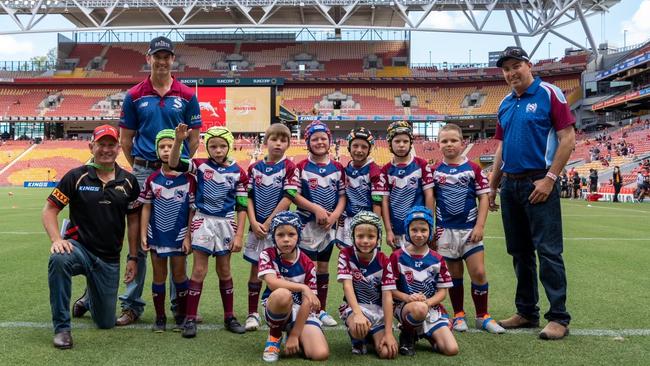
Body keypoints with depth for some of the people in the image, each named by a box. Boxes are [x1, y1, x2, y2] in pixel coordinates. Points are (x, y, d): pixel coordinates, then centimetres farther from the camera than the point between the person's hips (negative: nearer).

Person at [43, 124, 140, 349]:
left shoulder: (128, 182, 2)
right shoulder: (76, 176, -5)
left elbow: (133, 220, 7)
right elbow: (49, 210, -4)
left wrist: (133, 258, 3)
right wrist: (57, 239, -22)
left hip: (109, 259, 2)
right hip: (79, 247, -2)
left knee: (106, 323, 8)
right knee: (59, 259, -40)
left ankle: (89, 299, 45)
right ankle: (62, 328, -22)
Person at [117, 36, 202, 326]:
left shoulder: (187, 96, 4)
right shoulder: (134, 96, 5)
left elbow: (194, 138, 7)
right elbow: (126, 139, 9)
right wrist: (139, 168, 7)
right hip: (143, 172, 0)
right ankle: (132, 304, 14)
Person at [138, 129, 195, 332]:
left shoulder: (188, 179, -7)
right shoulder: (152, 179, 0)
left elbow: (193, 209, -5)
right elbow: (146, 208, 3)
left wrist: (188, 237, -8)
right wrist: (143, 235, -2)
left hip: (179, 235, -2)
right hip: (157, 236, 2)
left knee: (179, 275, 9)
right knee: (159, 276, 11)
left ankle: (181, 316, 23)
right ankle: (160, 317, 22)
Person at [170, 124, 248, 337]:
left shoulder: (238, 173, -3)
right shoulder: (201, 165, -2)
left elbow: (241, 206, -2)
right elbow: (174, 164, -16)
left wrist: (239, 235, -6)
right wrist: (179, 140, -31)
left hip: (226, 224, 1)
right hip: (203, 222, -1)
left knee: (224, 271, 12)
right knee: (199, 271, 1)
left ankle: (229, 317, 23)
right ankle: (190, 318, 9)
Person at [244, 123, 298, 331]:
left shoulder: (289, 167, -4)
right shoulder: (255, 168, 6)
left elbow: (288, 198, -11)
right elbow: (249, 197, 5)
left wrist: (268, 223, -12)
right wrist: (254, 222, -9)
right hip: (257, 227, 3)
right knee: (255, 270, 8)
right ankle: (252, 313, 18)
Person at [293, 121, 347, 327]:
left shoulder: (338, 168, 5)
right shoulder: (302, 167, -4)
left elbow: (343, 196, 4)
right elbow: (295, 195, -8)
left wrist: (334, 215, -11)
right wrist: (316, 208, -18)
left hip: (329, 225, 4)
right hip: (307, 224, -3)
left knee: (323, 267, 12)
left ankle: (322, 310, 22)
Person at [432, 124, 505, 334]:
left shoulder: (473, 169, 0)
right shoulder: (435, 171, 2)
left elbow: (483, 198, 0)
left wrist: (480, 226, -8)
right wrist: (431, 228, 1)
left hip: (470, 229, 0)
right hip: (445, 230, 1)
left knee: (479, 273, -2)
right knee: (454, 275, 9)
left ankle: (482, 317, 13)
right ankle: (458, 315, 23)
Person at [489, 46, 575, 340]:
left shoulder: (549, 94, -4)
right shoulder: (505, 104, 15)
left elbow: (568, 138, -9)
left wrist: (550, 178, -14)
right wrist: (492, 186, 14)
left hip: (538, 183, -7)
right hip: (510, 185, 7)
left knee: (548, 250, -6)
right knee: (519, 252, 11)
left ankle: (558, 317, 3)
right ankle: (527, 312, 21)